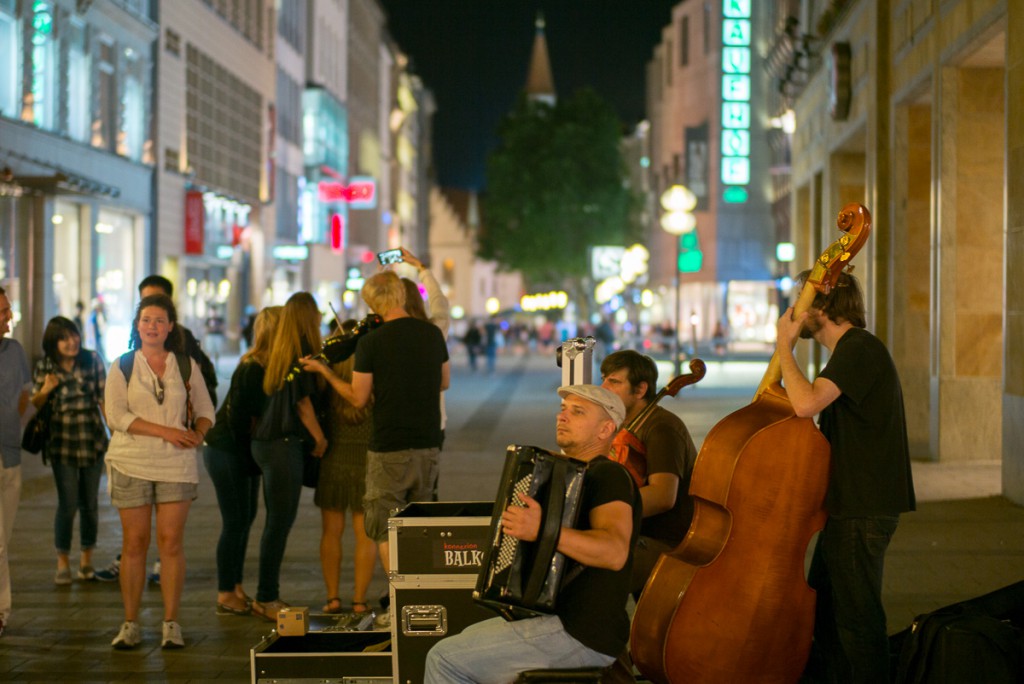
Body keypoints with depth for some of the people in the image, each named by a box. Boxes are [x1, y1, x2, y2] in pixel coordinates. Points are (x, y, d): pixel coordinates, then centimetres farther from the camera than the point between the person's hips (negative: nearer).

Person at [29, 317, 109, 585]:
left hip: (92, 440, 1)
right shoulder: (45, 366, 0)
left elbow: (104, 398, 2)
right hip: (62, 442, -1)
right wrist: (46, 390, -13)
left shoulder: (92, 360, -1)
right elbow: (35, 405, 7)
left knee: (89, 503, 8)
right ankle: (62, 563, 7)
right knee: (68, 504, -5)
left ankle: (87, 560, 22)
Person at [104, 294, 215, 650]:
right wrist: (166, 431, -14)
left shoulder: (187, 366, 10)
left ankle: (171, 624, 4)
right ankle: (130, 624, 8)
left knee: (171, 542, -2)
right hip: (131, 463, -1)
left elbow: (205, 410, 14)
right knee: (134, 542, 1)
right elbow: (116, 415, -6)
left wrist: (198, 434, -9)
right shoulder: (121, 366, 5)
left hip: (176, 464, 1)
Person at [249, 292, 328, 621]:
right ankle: (267, 598, 0)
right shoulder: (302, 349, -11)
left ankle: (266, 596, 18)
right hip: (284, 443, -9)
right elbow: (302, 400, -13)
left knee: (276, 521, 13)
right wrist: (320, 437, -4)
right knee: (280, 522, -4)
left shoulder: (279, 350, 12)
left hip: (266, 442, 9)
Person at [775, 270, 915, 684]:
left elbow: (807, 402, -30)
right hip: (848, 505, 11)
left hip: (863, 510, -11)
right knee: (823, 611, 19)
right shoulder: (848, 350, 18)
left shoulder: (860, 348, -16)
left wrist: (784, 345, -18)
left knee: (856, 617, -6)